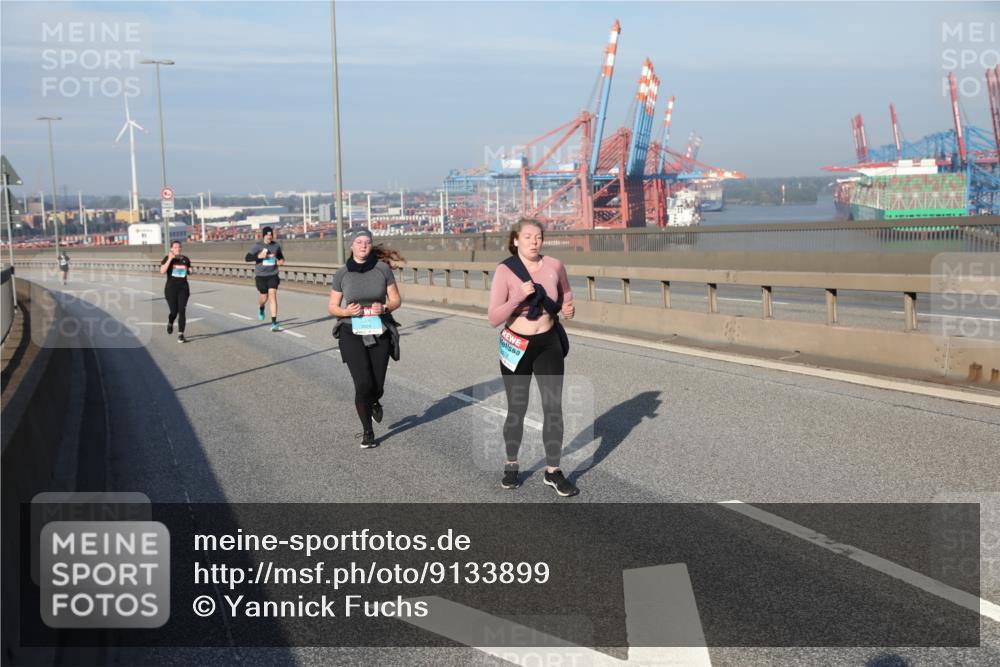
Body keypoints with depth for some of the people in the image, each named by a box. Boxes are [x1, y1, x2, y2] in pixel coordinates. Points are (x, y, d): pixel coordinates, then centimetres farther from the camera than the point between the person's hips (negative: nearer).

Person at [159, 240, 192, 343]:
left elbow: (190, 272, 23)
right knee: (174, 312, 0)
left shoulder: (185, 259, 8)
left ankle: (180, 335, -7)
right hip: (171, 288, -2)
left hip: (183, 288, 2)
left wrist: (189, 271, 0)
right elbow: (162, 271, -18)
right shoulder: (167, 258, -2)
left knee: (182, 311, -9)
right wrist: (169, 259, -23)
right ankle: (170, 323, 37)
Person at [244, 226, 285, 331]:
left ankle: (274, 324, -14)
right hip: (261, 276, -1)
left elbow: (280, 255, 21)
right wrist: (258, 256, -22)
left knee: (273, 296, -13)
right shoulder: (257, 246, -5)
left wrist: (281, 260, -2)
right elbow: (247, 258, -7)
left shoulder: (276, 245, 3)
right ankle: (261, 309, 49)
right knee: (264, 298, 8)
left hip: (273, 275, 1)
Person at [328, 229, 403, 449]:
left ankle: (374, 402, 44)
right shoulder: (342, 274, -1)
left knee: (377, 386, 3)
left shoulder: (383, 268, -2)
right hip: (352, 334, -1)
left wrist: (384, 308, -17)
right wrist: (346, 311, -15)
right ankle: (367, 432, 10)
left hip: (380, 334, 1)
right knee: (363, 384, -11)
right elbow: (332, 306, 6)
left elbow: (396, 299, 5)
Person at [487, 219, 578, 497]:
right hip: (516, 346, -2)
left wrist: (568, 308, -8)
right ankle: (511, 465, 30)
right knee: (517, 409, 10)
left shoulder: (554, 265, -7)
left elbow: (566, 294, 14)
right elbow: (494, 319, -19)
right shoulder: (505, 271, -15)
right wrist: (519, 297, -31)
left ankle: (553, 471, 9)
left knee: (553, 407, -2)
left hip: (549, 344, 2)